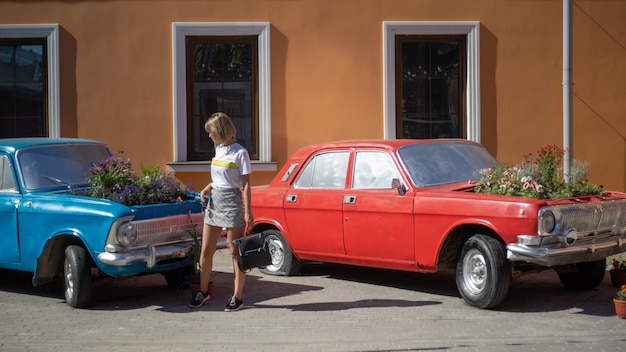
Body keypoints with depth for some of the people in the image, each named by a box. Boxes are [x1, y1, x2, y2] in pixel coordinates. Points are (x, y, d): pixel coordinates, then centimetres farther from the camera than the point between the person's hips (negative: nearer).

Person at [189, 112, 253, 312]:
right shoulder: (218, 149, 11)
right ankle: (203, 292, 22)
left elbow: (245, 184, -11)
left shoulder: (239, 152, -10)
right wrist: (207, 189, 3)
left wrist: (248, 212, -15)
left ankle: (237, 297, 6)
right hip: (214, 200, 8)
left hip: (232, 202, -8)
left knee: (236, 253, 0)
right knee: (206, 251, 10)